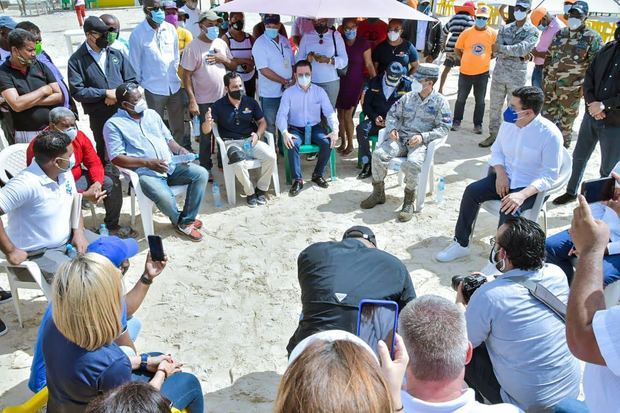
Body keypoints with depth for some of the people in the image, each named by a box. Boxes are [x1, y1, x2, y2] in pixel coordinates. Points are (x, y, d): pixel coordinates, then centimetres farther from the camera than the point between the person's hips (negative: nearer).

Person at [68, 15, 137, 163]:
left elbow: (131, 81, 6)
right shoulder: (76, 60, -4)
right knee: (105, 154, 12)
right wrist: (105, 93, -15)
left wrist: (117, 94, -11)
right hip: (99, 117, -2)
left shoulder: (116, 54, 7)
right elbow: (77, 91, -11)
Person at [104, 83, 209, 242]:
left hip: (171, 166, 6)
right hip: (145, 172, -6)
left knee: (201, 174, -13)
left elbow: (168, 139, 21)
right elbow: (116, 158, -11)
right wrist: (148, 163, -20)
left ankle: (186, 220, -1)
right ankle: (179, 220, 3)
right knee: (165, 197, -34)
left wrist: (180, 149, -2)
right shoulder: (114, 124, -2)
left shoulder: (151, 114, 16)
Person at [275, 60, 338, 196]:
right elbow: (281, 115, -9)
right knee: (292, 145, -33)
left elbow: (330, 112, -2)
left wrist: (334, 130, -19)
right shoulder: (288, 93, -2)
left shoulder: (319, 91, 3)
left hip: (315, 127, 2)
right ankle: (297, 180, -22)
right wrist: (285, 132, -28)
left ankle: (318, 174, -6)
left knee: (328, 143, -26)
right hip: (296, 129, -1)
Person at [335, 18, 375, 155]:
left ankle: (350, 144, 13)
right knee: (340, 114, 8)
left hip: (355, 83, -3)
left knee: (347, 115, -4)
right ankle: (343, 141, 25)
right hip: (340, 82, 3)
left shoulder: (363, 43, -6)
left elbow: (369, 64, -6)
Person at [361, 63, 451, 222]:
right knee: (378, 155, -21)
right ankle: (378, 193, -2)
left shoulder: (440, 102, 1)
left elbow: (444, 128, -4)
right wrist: (392, 129, -5)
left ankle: (409, 202, -15)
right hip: (401, 138, 4)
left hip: (422, 142, -4)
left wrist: (423, 136, -17)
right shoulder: (408, 97, 12)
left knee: (412, 164, -36)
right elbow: (392, 114, 17)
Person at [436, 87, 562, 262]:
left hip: (529, 187, -5)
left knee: (509, 211, -32)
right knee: (472, 191, -17)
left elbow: (549, 176, -19)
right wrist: (500, 173, -10)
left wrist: (522, 195, -32)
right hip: (504, 178, 5)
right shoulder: (508, 123, -3)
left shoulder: (550, 134, -20)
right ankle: (461, 243, -6)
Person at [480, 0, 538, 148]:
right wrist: (515, 53, -17)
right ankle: (493, 134, 21)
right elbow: (496, 51, -3)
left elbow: (523, 48, -20)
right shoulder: (504, 29, 8)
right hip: (499, 71, 4)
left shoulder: (532, 31, -3)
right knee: (494, 106, 9)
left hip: (517, 74, -4)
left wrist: (502, 48, -25)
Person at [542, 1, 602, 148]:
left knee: (565, 124, 6)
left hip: (571, 90, -5)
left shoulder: (592, 38, -7)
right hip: (550, 86, 5)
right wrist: (544, 78, 13)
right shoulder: (559, 34, 9)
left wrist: (585, 86, -12)